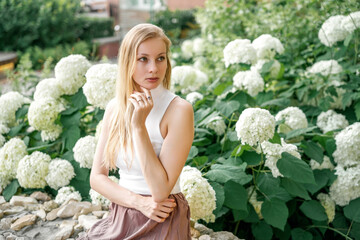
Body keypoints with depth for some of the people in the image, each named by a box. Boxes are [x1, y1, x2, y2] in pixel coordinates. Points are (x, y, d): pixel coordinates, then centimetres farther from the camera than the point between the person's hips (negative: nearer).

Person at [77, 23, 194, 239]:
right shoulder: (115, 108, 1)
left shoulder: (179, 110, -15)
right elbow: (97, 177, 3)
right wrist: (139, 201, -13)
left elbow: (160, 191, -19)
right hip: (120, 219, 4)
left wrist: (139, 125, -22)